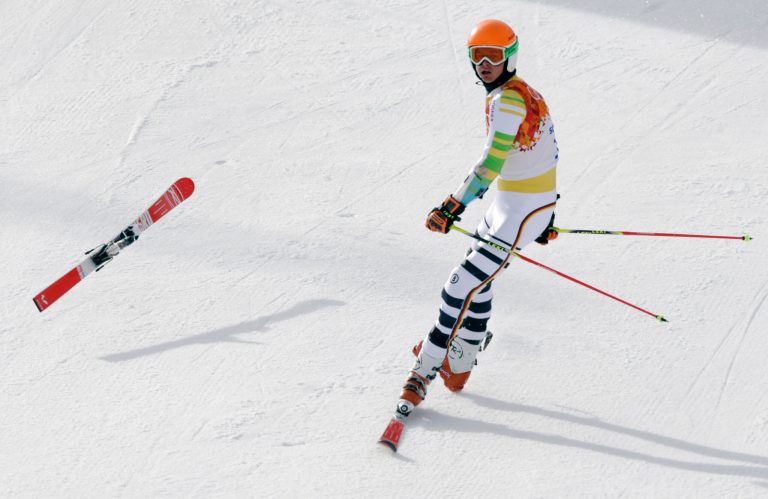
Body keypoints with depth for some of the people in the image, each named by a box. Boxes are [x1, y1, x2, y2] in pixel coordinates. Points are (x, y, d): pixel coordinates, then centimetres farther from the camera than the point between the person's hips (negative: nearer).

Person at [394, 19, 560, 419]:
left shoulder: (506, 100, -21)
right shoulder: (526, 95, 12)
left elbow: (491, 163, -31)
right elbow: (549, 149, 19)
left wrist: (453, 206, -33)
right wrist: (544, 214, 26)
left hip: (520, 211, -11)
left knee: (464, 286, -11)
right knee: (476, 279, 20)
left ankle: (426, 369, -6)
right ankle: (459, 362, 34)